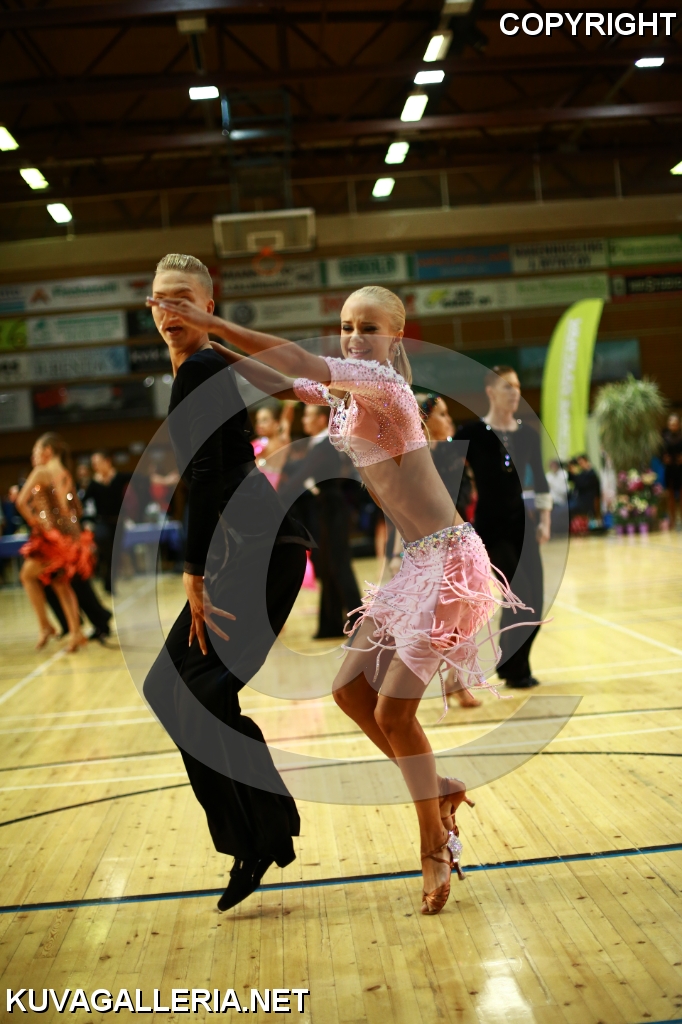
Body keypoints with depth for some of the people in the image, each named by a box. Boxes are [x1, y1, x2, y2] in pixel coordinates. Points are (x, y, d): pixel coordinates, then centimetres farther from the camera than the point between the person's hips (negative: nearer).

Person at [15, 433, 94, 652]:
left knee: (28, 575, 10)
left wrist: (35, 523, -7)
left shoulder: (41, 472, -7)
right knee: (60, 583, 16)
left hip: (52, 537, -7)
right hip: (72, 535, 7)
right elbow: (77, 509, 19)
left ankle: (44, 625, 4)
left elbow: (21, 501, -17)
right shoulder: (66, 475, 14)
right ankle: (75, 631, 10)